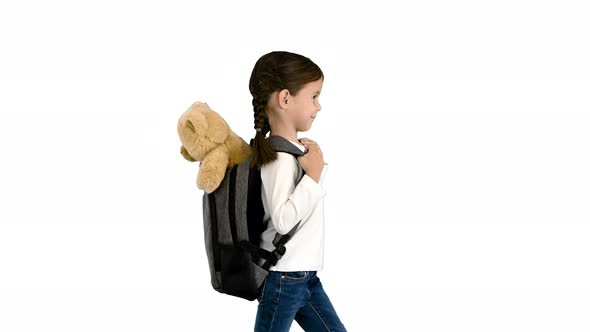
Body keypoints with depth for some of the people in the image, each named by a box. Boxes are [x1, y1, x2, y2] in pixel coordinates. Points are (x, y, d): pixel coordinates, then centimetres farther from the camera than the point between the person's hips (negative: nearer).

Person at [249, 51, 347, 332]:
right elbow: (283, 219, -31)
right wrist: (313, 174, -26)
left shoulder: (294, 149, 6)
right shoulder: (279, 158, -22)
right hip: (283, 278, -9)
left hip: (305, 275, 9)